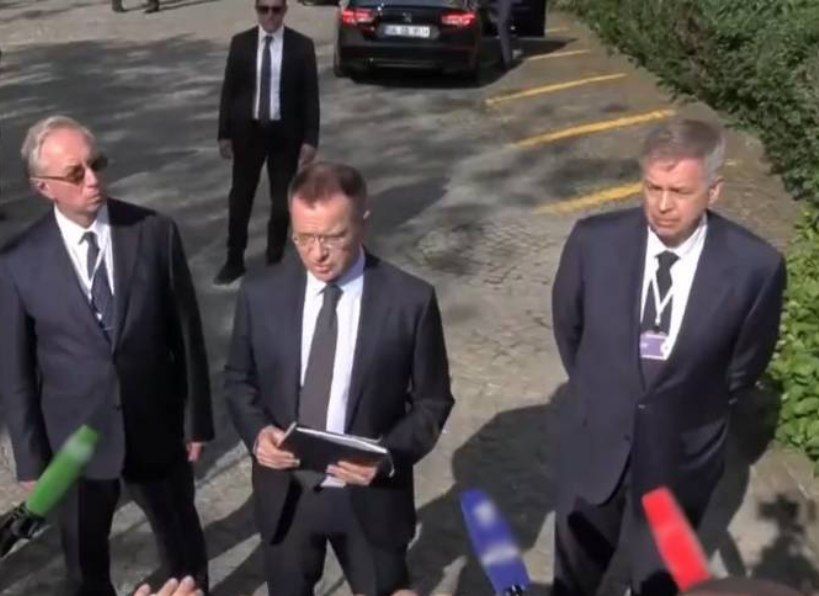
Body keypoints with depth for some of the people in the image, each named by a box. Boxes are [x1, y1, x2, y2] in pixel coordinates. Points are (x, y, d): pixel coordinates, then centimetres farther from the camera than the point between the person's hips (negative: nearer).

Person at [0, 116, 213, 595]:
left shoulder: (156, 233, -12)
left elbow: (187, 333, -5)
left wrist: (197, 419, -1)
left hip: (157, 429, 1)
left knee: (182, 538, 23)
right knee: (85, 556, 22)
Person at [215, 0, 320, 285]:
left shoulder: (302, 46, -6)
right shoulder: (240, 42, -1)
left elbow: (310, 95, -4)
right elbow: (229, 89, 2)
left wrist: (310, 139, -8)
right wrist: (225, 133, 0)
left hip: (285, 133, -1)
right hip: (248, 130, 1)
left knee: (282, 200, 9)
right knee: (240, 198, 9)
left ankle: (275, 260, 24)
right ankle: (234, 260, 22)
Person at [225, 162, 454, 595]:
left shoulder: (410, 300, -16)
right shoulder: (260, 294, -9)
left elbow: (432, 401, -6)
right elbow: (238, 380, 5)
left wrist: (389, 454, -23)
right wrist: (257, 431, -15)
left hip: (370, 497, -2)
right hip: (284, 494, 2)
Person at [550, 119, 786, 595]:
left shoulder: (755, 266, -22)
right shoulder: (594, 240, -19)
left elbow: (745, 363, -3)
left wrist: (693, 412, 8)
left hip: (682, 455, -1)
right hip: (595, 442, 1)